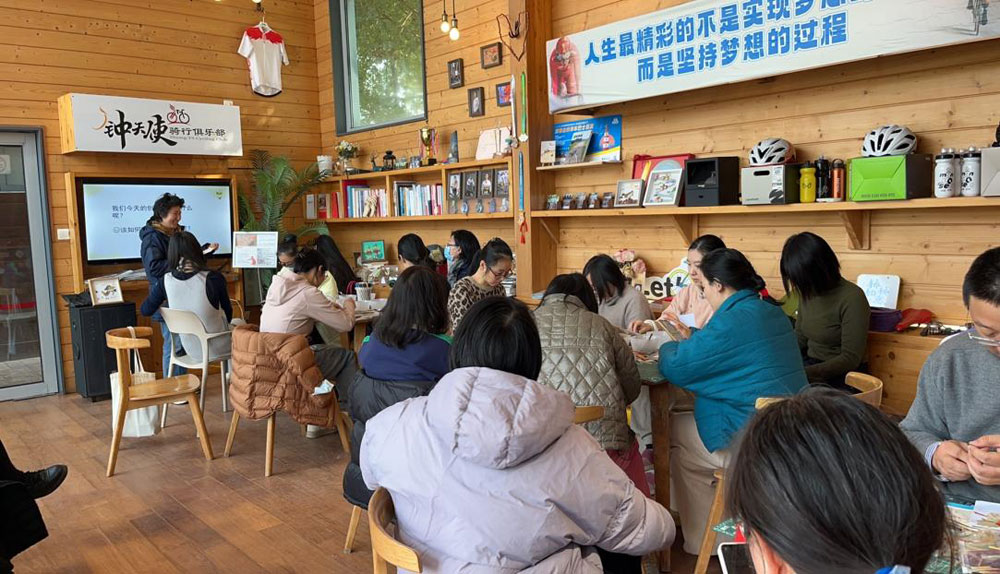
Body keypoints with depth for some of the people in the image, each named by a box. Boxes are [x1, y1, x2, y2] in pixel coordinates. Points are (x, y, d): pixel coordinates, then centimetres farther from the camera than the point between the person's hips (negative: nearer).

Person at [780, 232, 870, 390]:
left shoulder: (852, 298, -15)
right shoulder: (807, 292, 5)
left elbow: (850, 359, -15)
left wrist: (805, 373, -21)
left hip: (840, 377, -6)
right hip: (811, 366, 6)